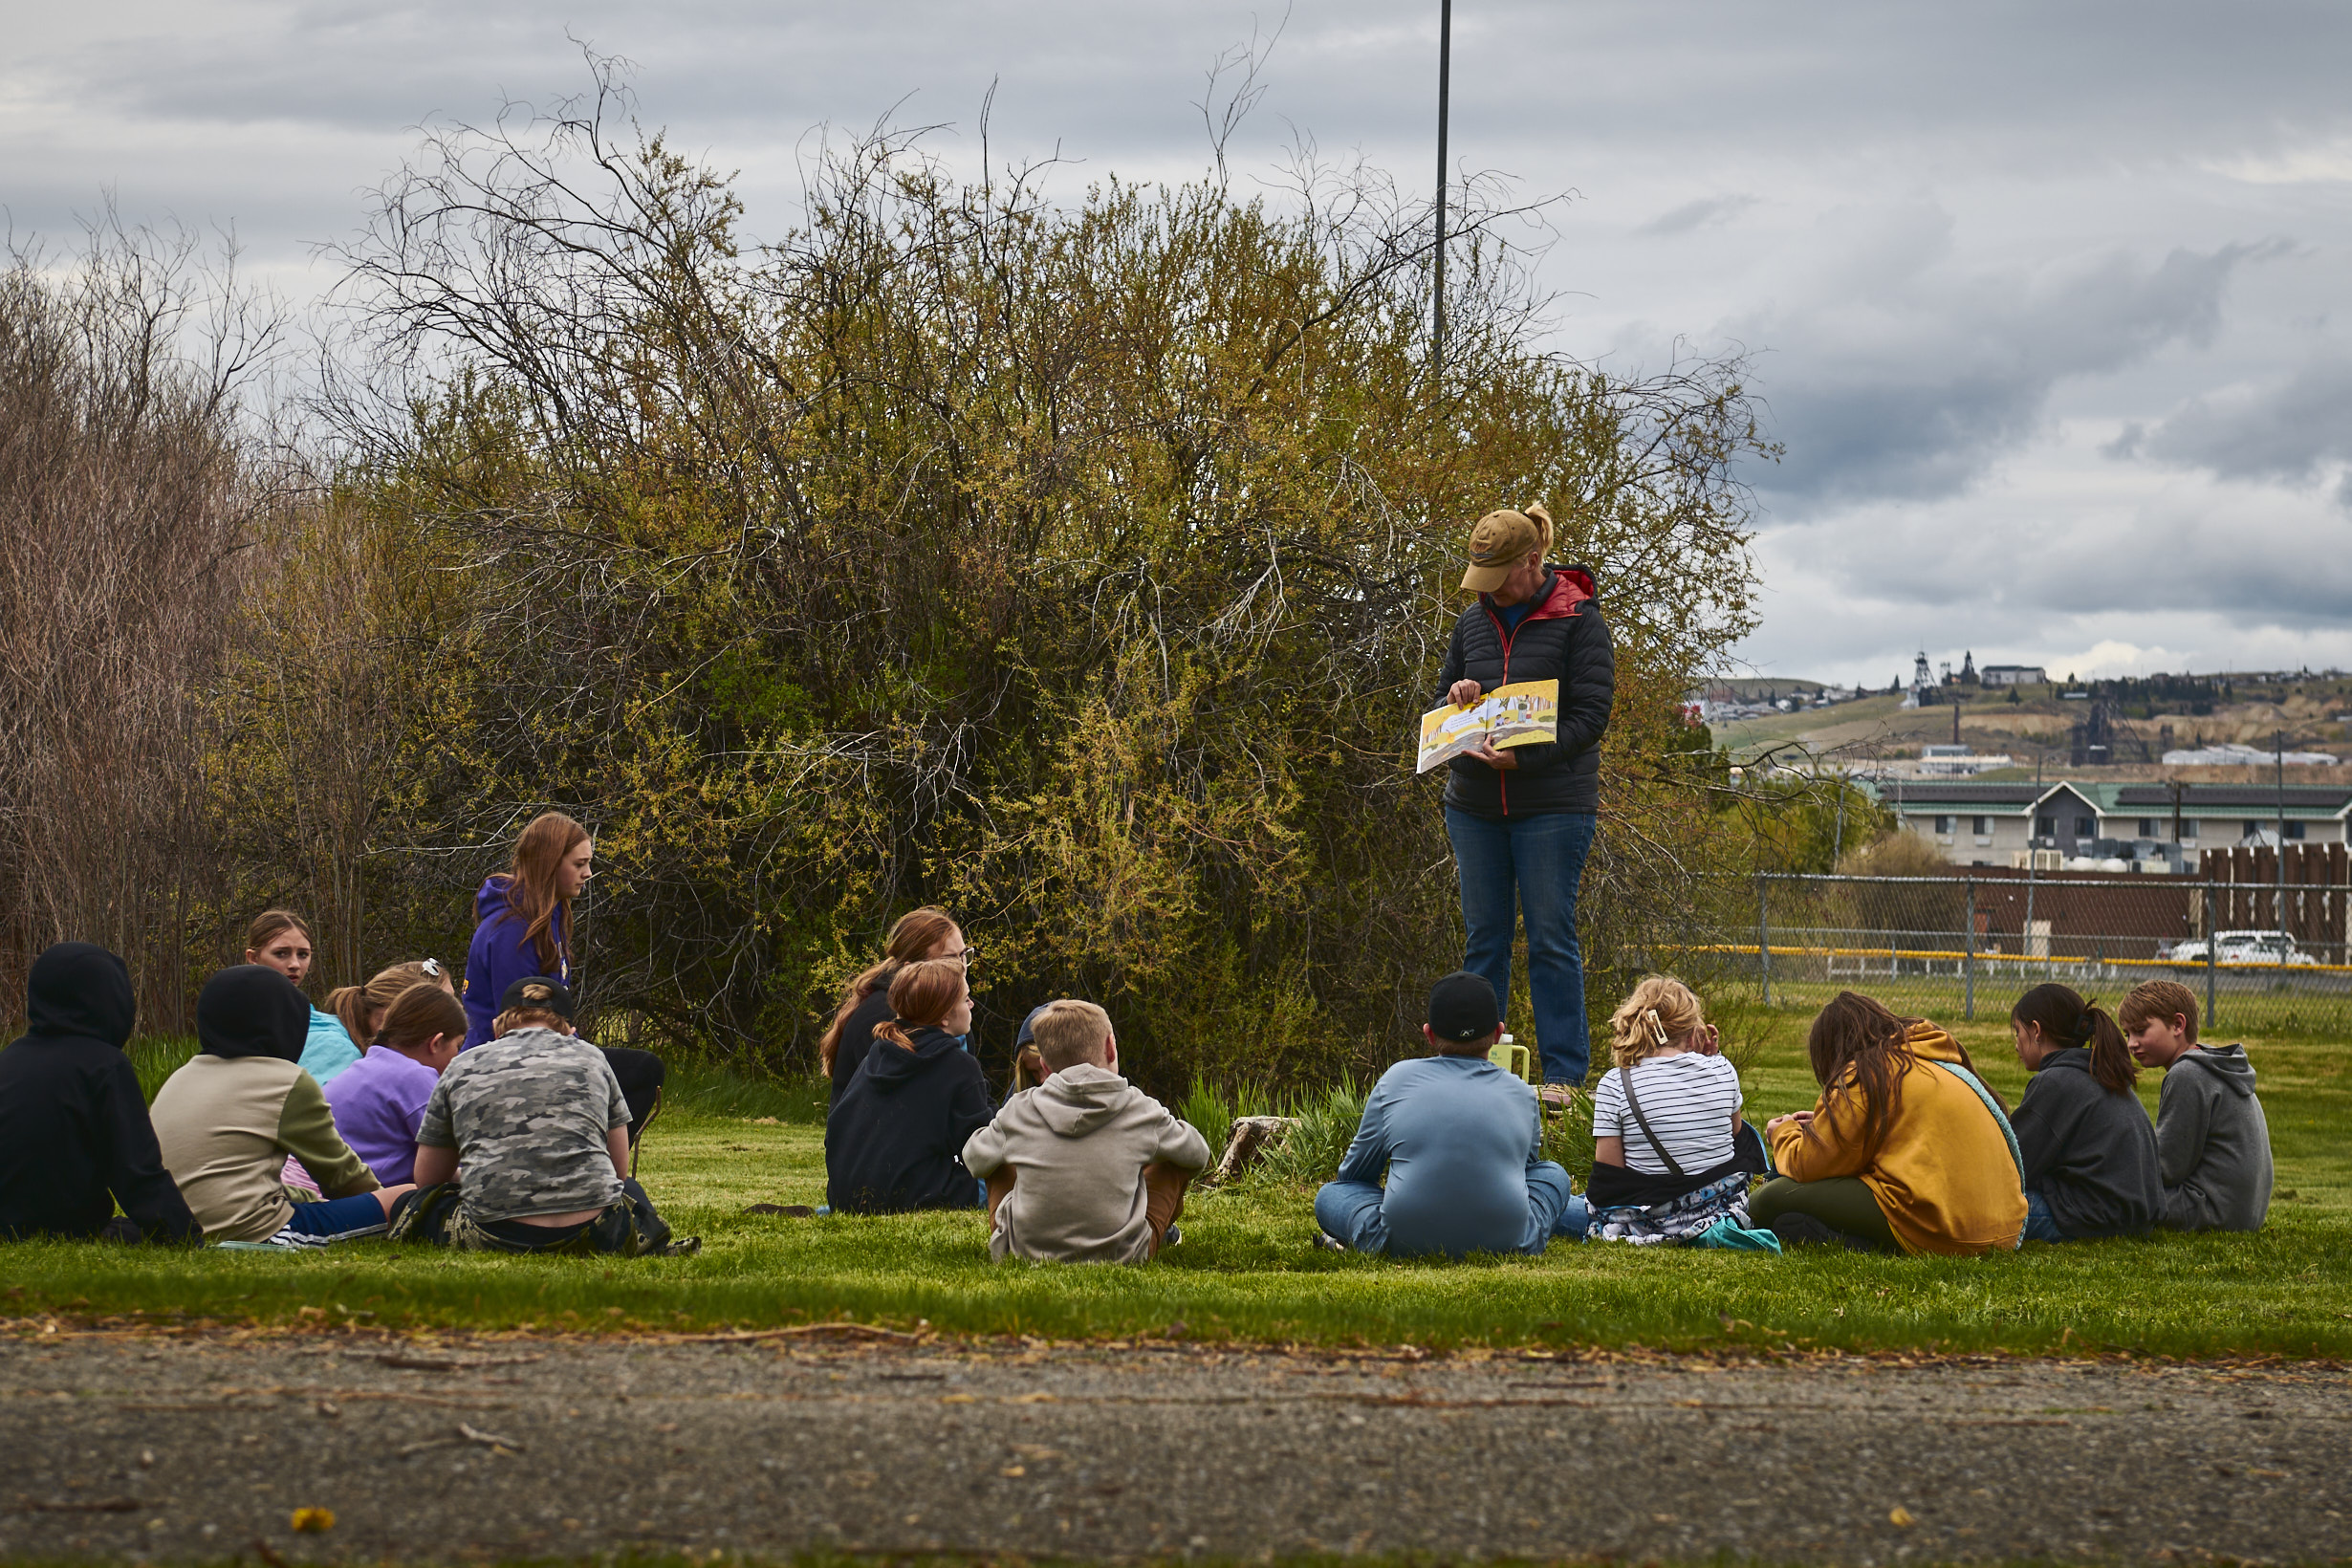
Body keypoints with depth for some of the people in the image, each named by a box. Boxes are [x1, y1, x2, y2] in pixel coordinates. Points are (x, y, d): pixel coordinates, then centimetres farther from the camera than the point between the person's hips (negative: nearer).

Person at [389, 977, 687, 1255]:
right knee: (629, 1190, 39)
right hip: (593, 1236, 2)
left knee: (423, 1204, 31)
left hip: (496, 1238, -1)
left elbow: (427, 1179, 24)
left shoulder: (461, 1069, 16)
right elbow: (619, 1170, 22)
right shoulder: (590, 1058, 17)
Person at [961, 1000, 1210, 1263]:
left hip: (1024, 1253, 1)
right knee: (1177, 1157, 19)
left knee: (999, 1160, 25)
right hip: (1121, 1258, -1)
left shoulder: (1018, 1112, -7)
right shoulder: (1141, 1111, -8)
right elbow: (1197, 1154, 10)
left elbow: (975, 1160, 13)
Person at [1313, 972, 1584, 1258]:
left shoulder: (1397, 1080, 6)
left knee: (1331, 1193, 24)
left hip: (1404, 1243, -2)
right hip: (1506, 1242, 2)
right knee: (1552, 1174, 31)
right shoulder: (1522, 1094, 9)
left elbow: (1353, 1172, 17)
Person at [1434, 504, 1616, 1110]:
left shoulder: (1578, 621, -4)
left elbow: (1591, 715, -10)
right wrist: (1455, 697, -3)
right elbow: (1440, 705, 22)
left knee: (1551, 940, -3)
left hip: (1553, 804, -5)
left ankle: (1563, 1072, 2)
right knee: (1483, 938, 8)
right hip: (1474, 805, 5)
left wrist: (1525, 757, -21)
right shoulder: (1473, 623, 12)